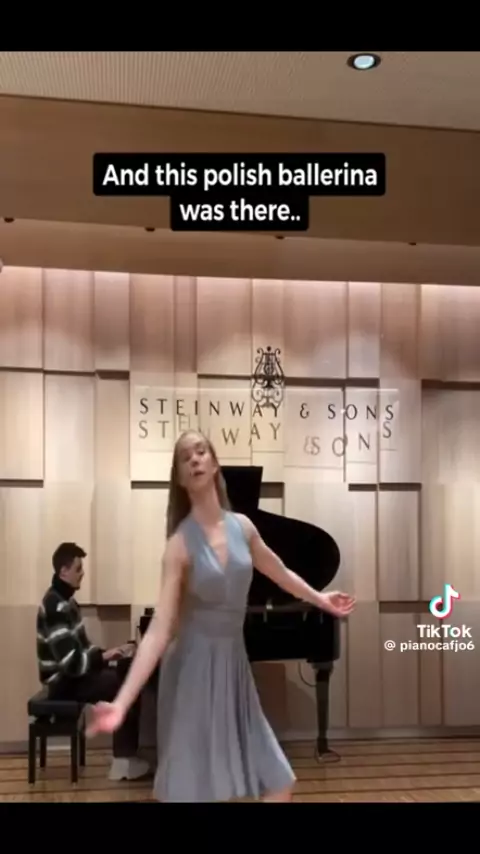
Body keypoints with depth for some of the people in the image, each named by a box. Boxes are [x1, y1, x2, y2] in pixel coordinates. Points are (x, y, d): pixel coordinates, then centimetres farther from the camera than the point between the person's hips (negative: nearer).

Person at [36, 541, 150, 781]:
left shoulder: (65, 601, 11)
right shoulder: (56, 607, -22)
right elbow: (70, 661, -27)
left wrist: (107, 653, 1)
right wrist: (104, 656, -19)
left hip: (73, 674, 10)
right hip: (65, 681, -10)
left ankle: (126, 754, 6)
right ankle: (123, 761, -10)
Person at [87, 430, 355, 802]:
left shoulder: (243, 526, 1)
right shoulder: (180, 545, -13)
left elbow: (279, 573, 20)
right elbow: (159, 629, -18)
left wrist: (320, 598, 33)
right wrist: (122, 702, -28)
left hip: (234, 663, 5)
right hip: (195, 667, -5)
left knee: (279, 783, 8)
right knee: (191, 788, -1)